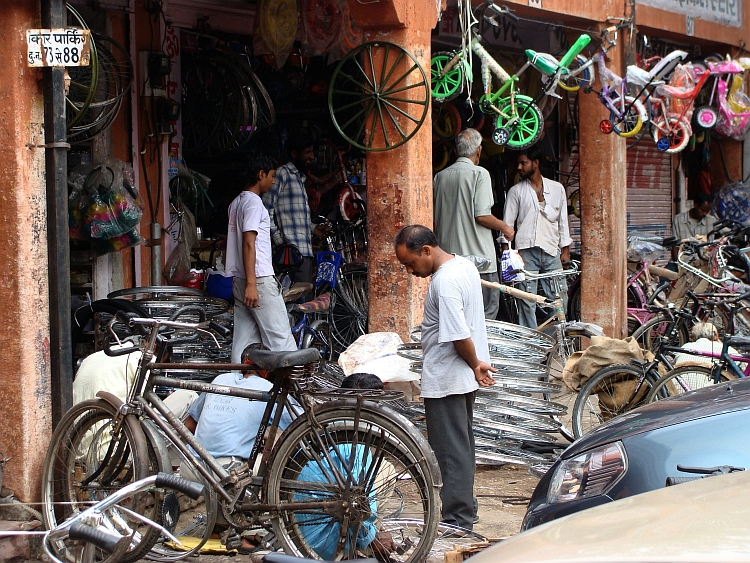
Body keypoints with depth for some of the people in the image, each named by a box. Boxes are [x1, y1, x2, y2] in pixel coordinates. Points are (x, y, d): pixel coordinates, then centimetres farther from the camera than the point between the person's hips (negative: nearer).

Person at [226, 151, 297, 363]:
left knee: (244, 340, 6)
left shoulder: (237, 202, 18)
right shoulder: (254, 203, -11)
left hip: (240, 280, 9)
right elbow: (249, 244, -19)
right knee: (280, 337, -8)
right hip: (259, 280, -9)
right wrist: (251, 284, -23)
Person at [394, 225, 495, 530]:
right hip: (463, 378, 10)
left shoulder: (444, 282, -24)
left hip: (445, 381, -10)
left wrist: (475, 365, -12)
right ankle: (465, 509, 29)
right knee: (462, 446, 19)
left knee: (450, 451, -3)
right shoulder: (464, 265, 8)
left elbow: (459, 335, -27)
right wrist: (476, 364, 17)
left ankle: (457, 521, 2)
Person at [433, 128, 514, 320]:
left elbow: (434, 216, 14)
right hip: (479, 256, -6)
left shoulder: (440, 176, 9)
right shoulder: (479, 173, -9)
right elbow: (482, 216, -15)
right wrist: (505, 227, 2)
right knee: (487, 311, -1)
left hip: (449, 256, 6)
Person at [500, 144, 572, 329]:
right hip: (526, 251, -2)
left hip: (551, 251, 2)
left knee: (560, 296, -1)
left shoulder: (557, 188, 12)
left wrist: (565, 250, 8)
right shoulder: (516, 191, 8)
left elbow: (563, 221, 14)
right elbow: (507, 222, 6)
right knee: (527, 299, -4)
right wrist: (506, 249, -5)